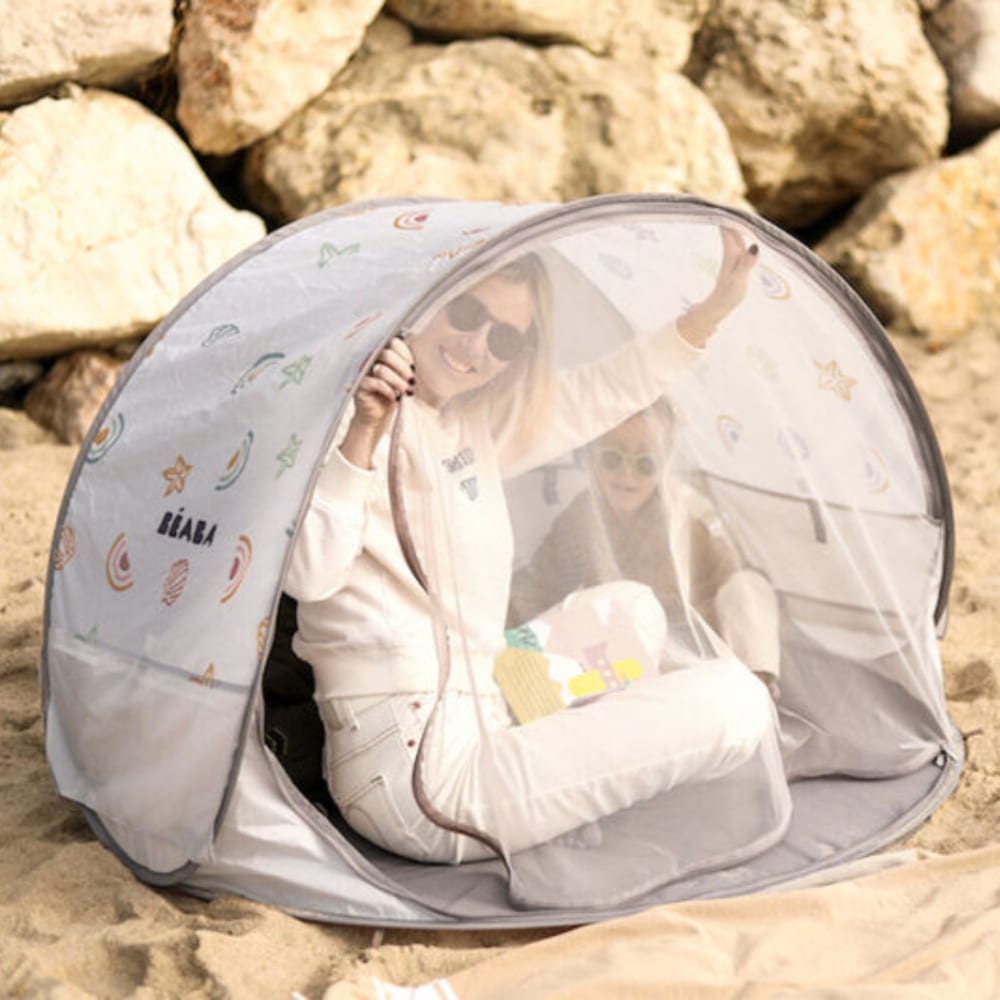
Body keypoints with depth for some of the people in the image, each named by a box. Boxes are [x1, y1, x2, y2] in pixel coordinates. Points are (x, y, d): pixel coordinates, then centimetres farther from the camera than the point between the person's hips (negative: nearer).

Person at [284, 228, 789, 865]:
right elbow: (308, 574, -26)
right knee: (733, 701, -12)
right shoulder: (359, 417, -10)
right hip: (422, 779, -10)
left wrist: (714, 310, 20)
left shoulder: (476, 429, 14)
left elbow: (603, 393, 25)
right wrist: (361, 435, -32)